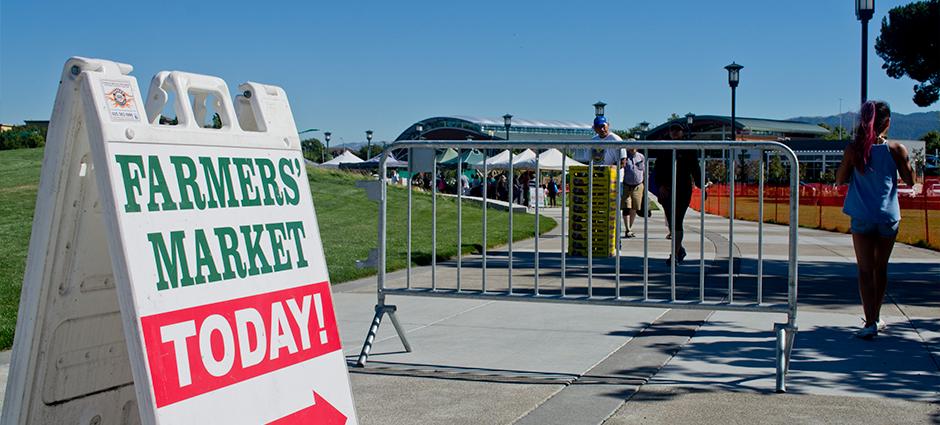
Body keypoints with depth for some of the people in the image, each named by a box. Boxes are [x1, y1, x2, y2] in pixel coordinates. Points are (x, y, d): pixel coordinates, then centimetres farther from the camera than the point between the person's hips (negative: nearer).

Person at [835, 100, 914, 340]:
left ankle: (870, 322, -10)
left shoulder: (854, 149, -8)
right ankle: (875, 318, 29)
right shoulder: (896, 149, -7)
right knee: (881, 269, 16)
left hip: (862, 218, -1)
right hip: (888, 217, 1)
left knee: (865, 270, 1)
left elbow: (839, 180, 1)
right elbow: (910, 181, 3)